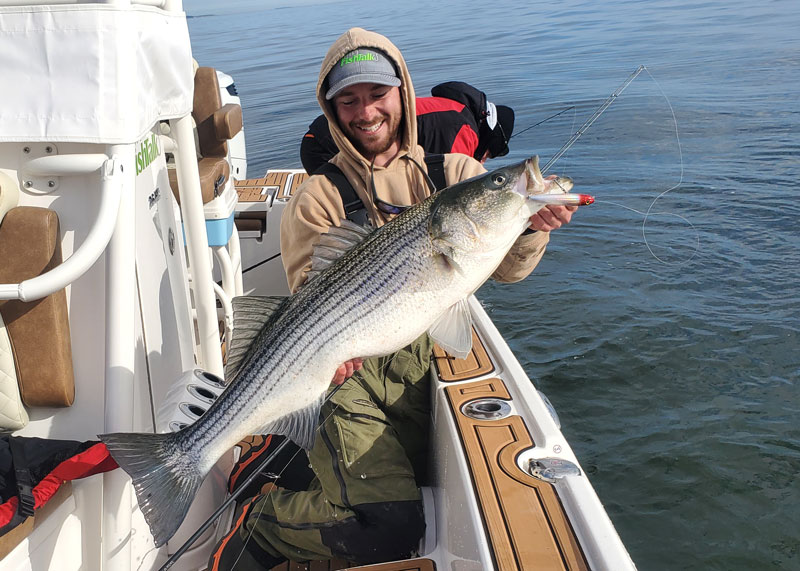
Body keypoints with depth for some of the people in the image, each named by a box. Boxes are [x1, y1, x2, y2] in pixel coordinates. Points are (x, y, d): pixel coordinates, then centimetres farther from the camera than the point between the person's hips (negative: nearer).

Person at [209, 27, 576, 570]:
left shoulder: (454, 174, 10)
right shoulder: (318, 198, 5)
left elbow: (507, 267, 2)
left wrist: (531, 225, -21)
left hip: (423, 362, 4)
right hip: (349, 370, -4)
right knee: (390, 526, -19)